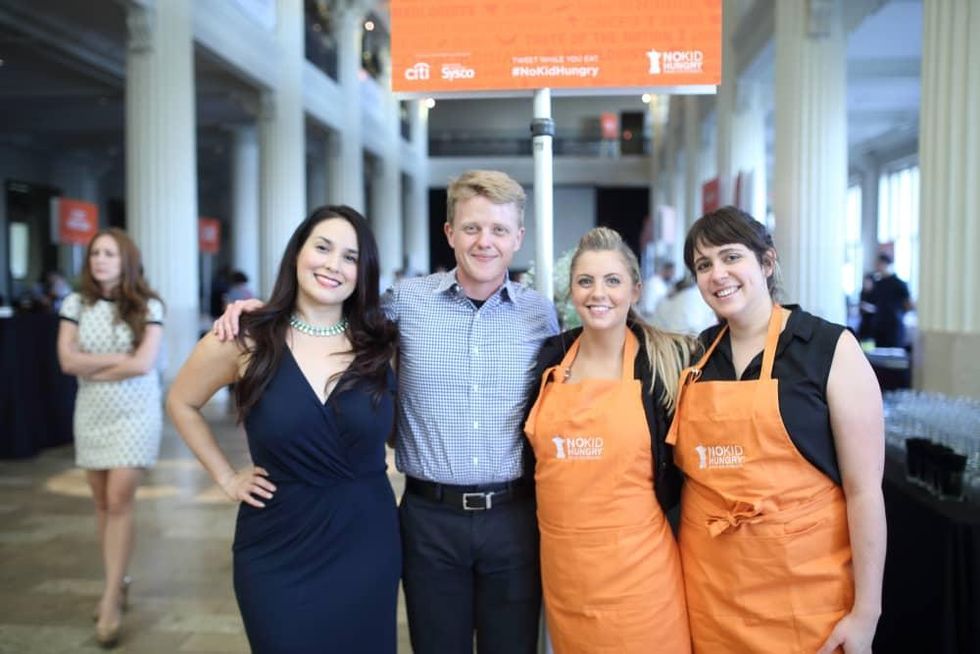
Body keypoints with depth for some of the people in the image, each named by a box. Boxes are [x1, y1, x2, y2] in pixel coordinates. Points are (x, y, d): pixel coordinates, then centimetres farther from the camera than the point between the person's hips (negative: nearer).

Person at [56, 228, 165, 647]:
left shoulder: (147, 307, -7)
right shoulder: (75, 304, 2)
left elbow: (143, 364, -16)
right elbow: (67, 361, -7)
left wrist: (93, 369, -10)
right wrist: (118, 358, -12)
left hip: (135, 412, -4)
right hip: (91, 413, 4)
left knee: (119, 502, -8)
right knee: (102, 503, 10)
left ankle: (110, 600, -4)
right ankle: (119, 582, 25)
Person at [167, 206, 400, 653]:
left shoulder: (382, 343, -3)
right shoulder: (245, 341, -6)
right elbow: (181, 404, 10)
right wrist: (226, 477, 5)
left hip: (366, 544, 2)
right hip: (279, 550, -1)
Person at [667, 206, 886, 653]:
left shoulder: (831, 349, -9)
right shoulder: (696, 355, 4)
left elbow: (864, 488, -10)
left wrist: (866, 611, -10)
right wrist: (689, 569, 9)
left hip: (804, 586, -4)